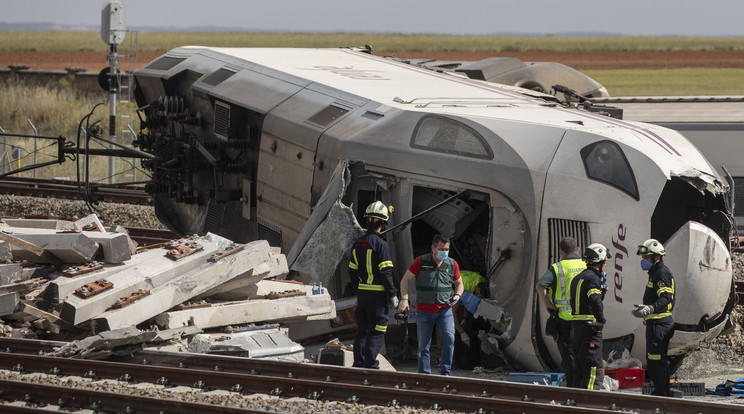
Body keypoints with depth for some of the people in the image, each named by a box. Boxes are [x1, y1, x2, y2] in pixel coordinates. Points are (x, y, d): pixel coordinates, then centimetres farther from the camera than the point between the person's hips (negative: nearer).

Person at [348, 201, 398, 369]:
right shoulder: (380, 244, -14)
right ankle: (370, 364, -6)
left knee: (362, 330, 14)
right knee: (376, 331, -3)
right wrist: (393, 294, -9)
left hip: (362, 292, 7)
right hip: (378, 294, -7)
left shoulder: (358, 243, 9)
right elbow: (386, 272, -16)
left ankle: (358, 362, 14)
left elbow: (352, 272, 14)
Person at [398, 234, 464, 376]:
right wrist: (404, 299, -12)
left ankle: (445, 372, -11)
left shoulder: (452, 264, 6)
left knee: (449, 338, -19)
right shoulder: (421, 262, -3)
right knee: (424, 345, 1)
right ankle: (424, 374, 10)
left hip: (445, 310, 1)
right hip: (424, 310, -1)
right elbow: (405, 279, 1)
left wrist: (457, 295, -2)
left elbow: (459, 284, 20)